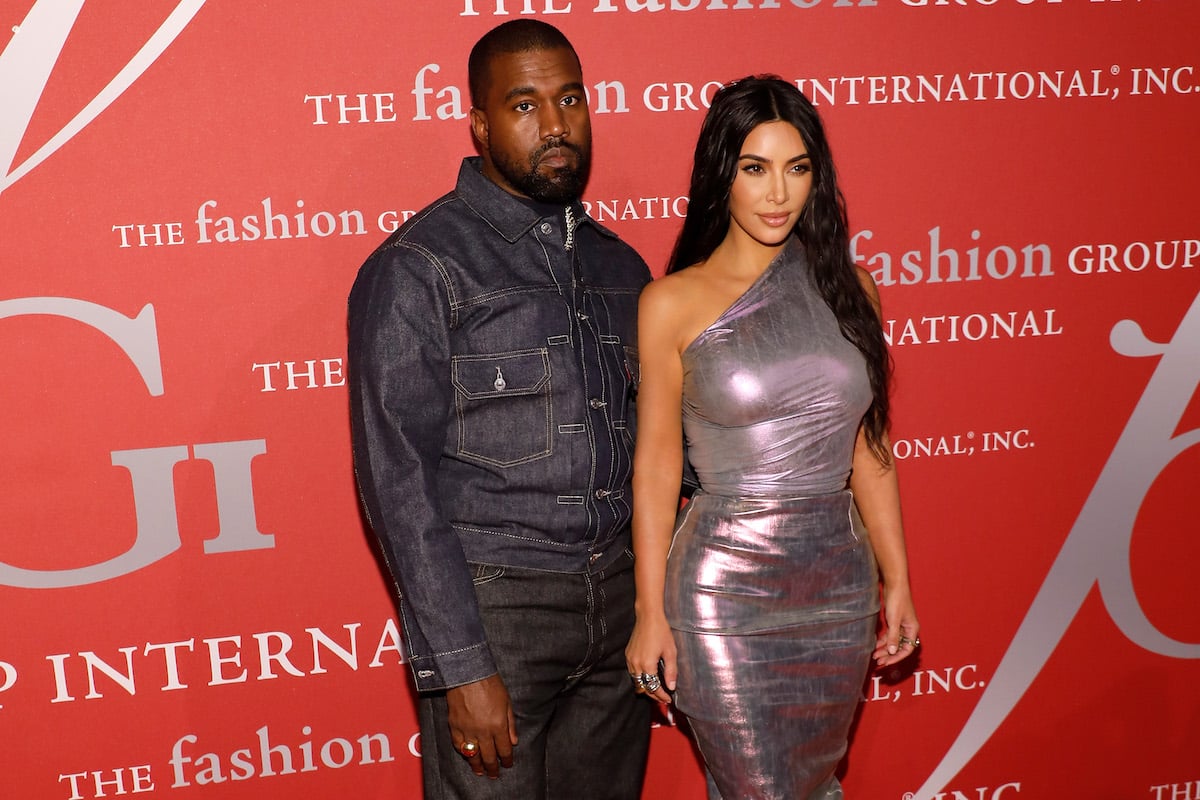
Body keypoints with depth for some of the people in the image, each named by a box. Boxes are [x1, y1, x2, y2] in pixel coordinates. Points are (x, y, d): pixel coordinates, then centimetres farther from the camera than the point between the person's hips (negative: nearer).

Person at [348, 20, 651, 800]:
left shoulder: (618, 263, 10)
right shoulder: (417, 268, -9)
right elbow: (400, 481, -12)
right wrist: (460, 667, -15)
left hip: (619, 598, 6)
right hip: (494, 605, -5)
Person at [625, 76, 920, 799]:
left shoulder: (847, 290, 5)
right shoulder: (673, 303, -6)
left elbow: (867, 449, 9)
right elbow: (657, 465, -4)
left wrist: (897, 579, 11)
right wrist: (650, 614, -4)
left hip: (841, 578, 4)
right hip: (725, 584, -4)